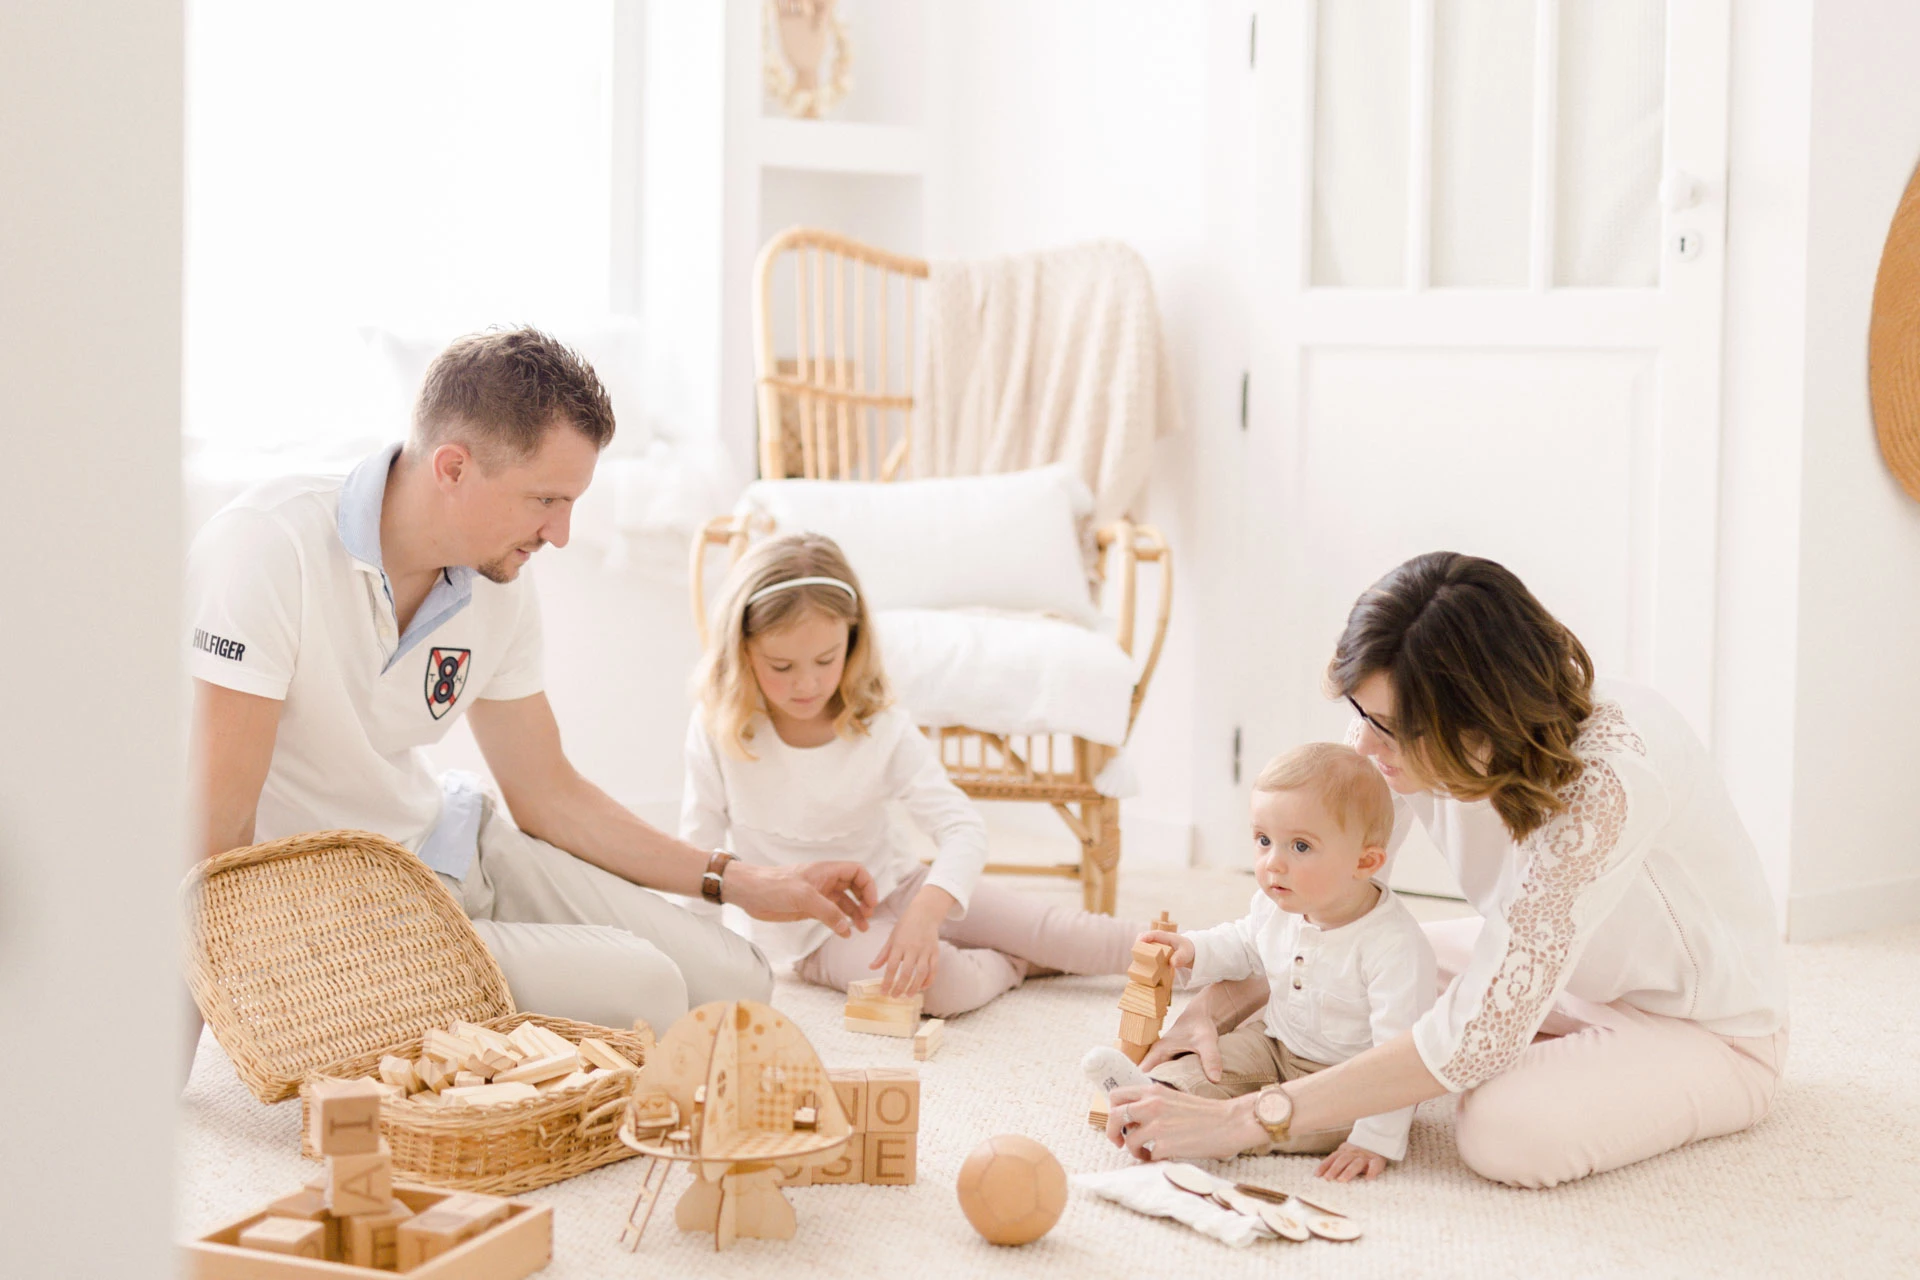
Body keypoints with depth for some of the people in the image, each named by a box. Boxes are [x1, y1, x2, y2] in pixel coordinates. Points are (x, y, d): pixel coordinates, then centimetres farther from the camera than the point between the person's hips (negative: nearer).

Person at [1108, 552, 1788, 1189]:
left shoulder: (1606, 776, -38)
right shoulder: (1409, 727, -17)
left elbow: (1479, 1032, -39)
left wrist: (1246, 1120, -39)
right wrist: (1211, 1008, -22)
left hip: (1708, 1025, -7)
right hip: (1565, 972, 7)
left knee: (1506, 1132, -33)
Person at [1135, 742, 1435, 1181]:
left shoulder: (1395, 946, -31)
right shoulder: (1276, 907, -8)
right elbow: (1244, 946, 18)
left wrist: (1376, 1139, -37)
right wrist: (1194, 951, -3)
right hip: (1275, 1046, 7)